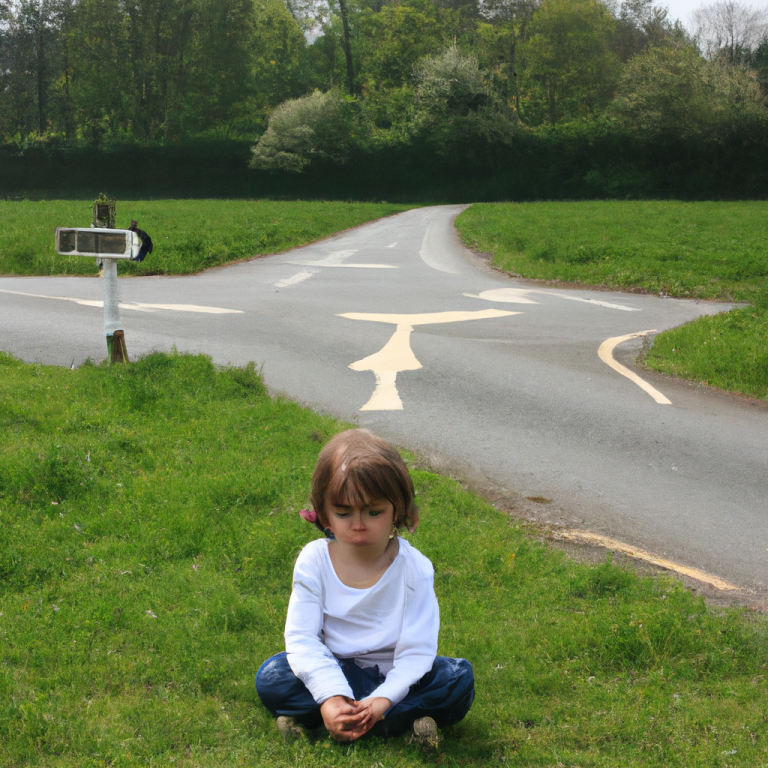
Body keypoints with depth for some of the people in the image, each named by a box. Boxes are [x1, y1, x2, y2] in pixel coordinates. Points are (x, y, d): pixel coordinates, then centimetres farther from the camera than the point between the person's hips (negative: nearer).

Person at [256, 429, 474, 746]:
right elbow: (301, 638, -16)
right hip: (337, 673, 1)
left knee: (458, 679, -26)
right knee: (271, 677, -24)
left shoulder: (414, 568, -14)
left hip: (395, 676, 0)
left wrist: (384, 699, -35)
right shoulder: (314, 561, -11)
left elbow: (417, 650, -18)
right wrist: (330, 696, -33)